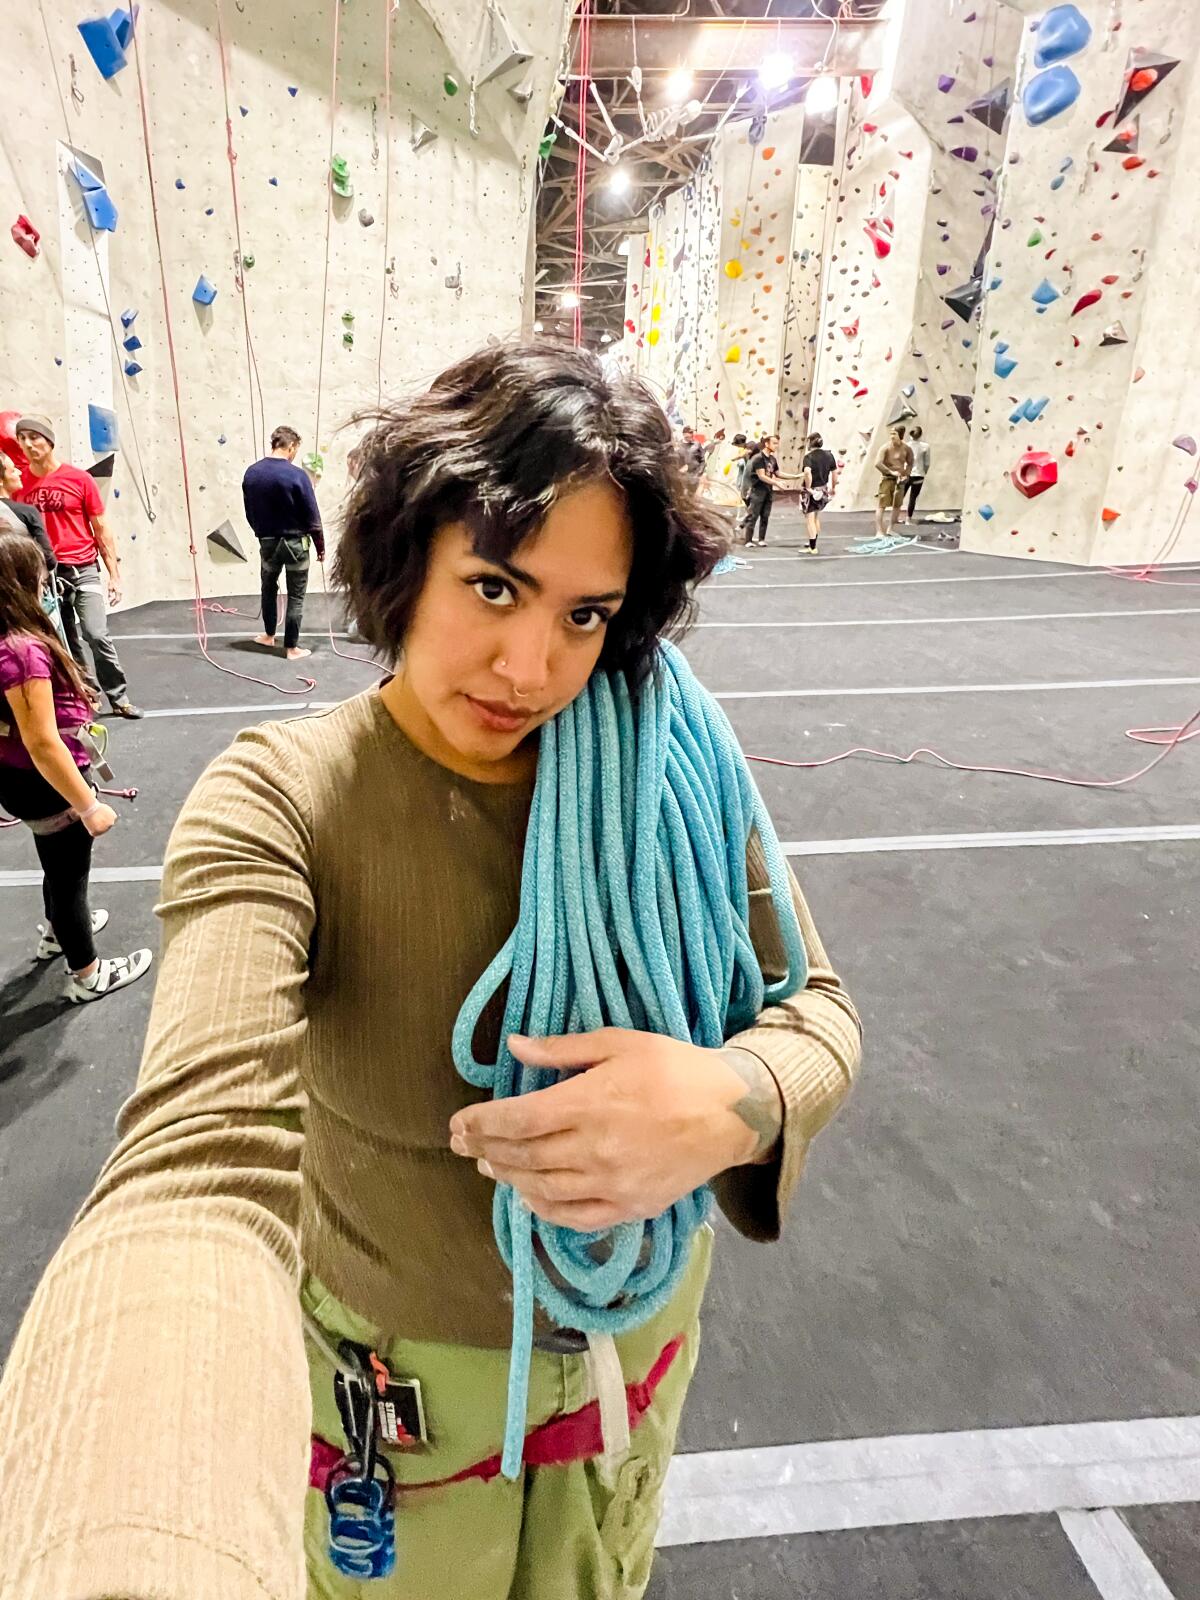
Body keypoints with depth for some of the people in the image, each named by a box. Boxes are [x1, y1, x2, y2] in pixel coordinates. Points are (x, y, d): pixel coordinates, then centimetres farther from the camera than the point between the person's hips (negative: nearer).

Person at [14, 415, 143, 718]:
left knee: (97, 636, -11)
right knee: (66, 643, 8)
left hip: (84, 570, -3)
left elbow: (101, 528, 1)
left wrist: (114, 574, -2)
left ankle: (119, 697, 3)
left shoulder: (79, 478, -3)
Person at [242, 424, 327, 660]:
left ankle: (269, 635, 38)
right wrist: (321, 546, -2)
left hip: (267, 541, 4)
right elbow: (312, 516, -13)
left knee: (269, 588, 24)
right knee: (296, 596, 6)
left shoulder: (251, 473, -2)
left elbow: (249, 512, 8)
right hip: (295, 543, -4)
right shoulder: (296, 475, -17)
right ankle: (292, 647, 11)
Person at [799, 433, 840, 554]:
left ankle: (812, 547, 6)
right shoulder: (829, 455, 2)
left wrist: (808, 487, -22)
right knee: (816, 517, 23)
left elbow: (807, 472, -33)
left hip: (810, 491, -6)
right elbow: (835, 473, 5)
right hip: (823, 490, 6)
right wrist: (833, 488, 18)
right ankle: (813, 543, 33)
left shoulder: (809, 456, -15)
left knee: (810, 519, 3)